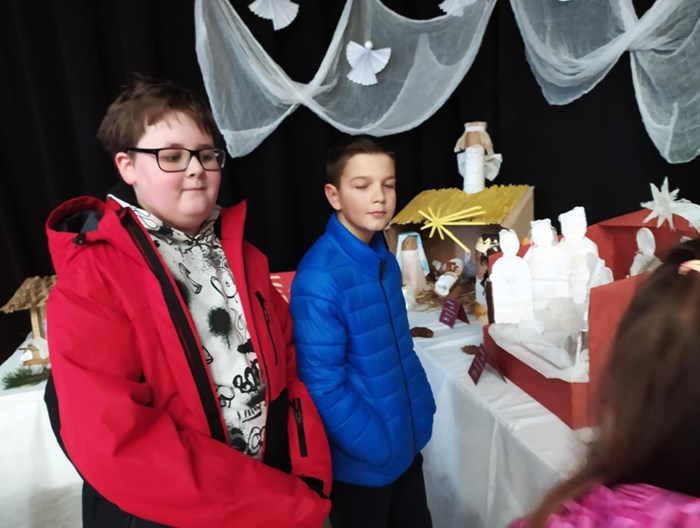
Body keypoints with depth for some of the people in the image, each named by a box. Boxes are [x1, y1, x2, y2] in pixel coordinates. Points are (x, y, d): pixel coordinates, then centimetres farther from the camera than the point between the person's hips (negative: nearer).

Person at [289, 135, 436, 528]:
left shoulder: (385, 260, -2)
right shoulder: (319, 280, -26)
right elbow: (324, 387, -22)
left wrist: (423, 410, 5)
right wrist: (380, 449, -15)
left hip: (408, 442, 7)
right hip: (362, 462, -6)